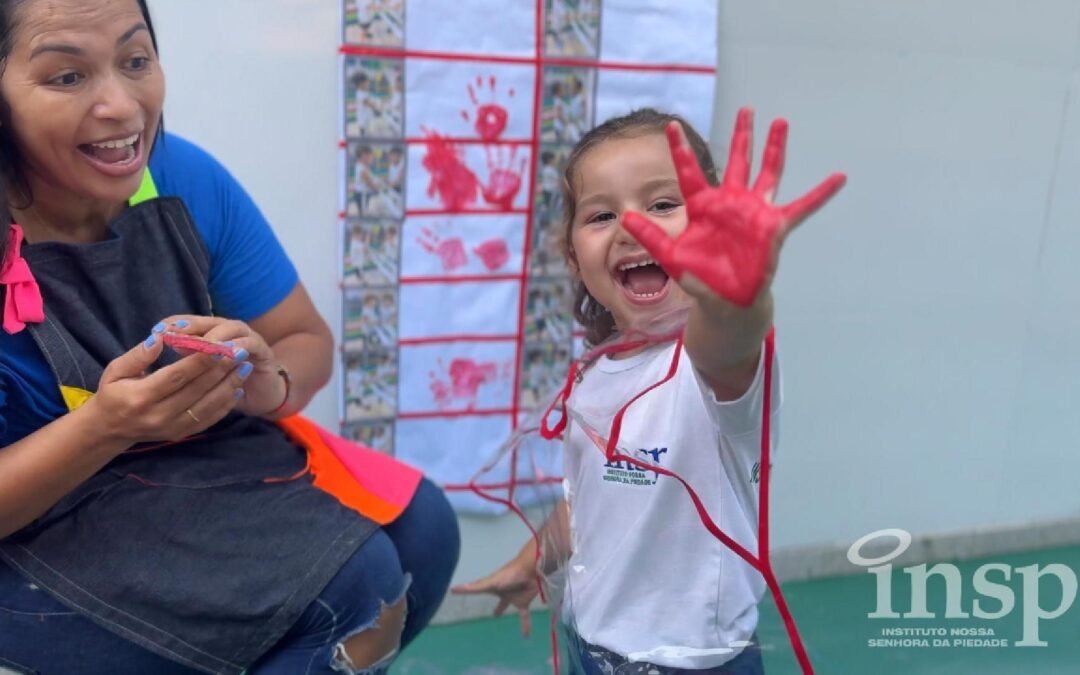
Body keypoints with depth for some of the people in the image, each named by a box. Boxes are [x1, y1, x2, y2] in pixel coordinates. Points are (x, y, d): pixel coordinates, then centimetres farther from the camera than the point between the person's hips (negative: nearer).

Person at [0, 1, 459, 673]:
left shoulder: (188, 180, -9)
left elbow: (307, 341, -1)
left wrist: (266, 383, -24)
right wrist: (102, 427, -36)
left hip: (206, 460, 5)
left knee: (421, 528, -11)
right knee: (351, 580, -22)